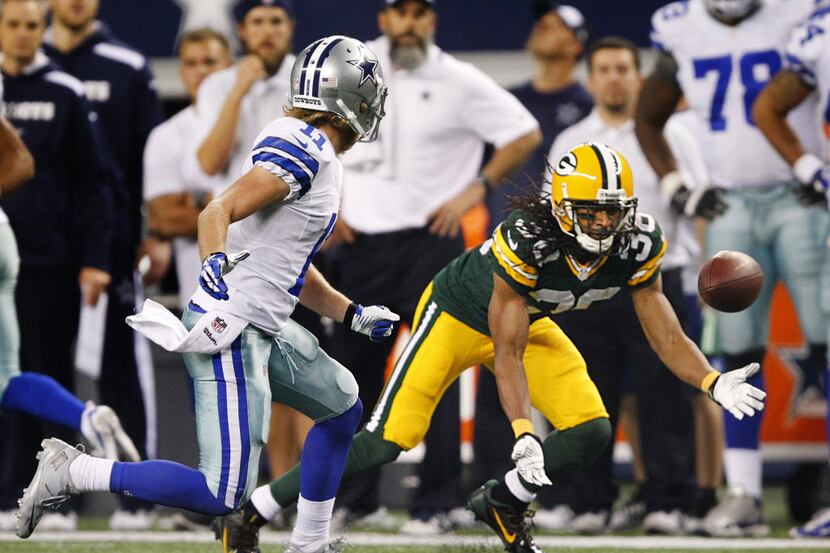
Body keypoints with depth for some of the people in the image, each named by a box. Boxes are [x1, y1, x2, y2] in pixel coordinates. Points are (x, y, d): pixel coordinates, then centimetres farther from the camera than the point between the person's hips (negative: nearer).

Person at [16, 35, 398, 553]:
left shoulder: (317, 156, 16)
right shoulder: (304, 148, -13)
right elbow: (218, 212, -23)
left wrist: (354, 314, 28)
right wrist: (218, 268, -40)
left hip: (267, 329, 11)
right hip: (231, 331, -11)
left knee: (342, 407, 26)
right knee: (223, 495, -13)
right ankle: (73, 472, -7)